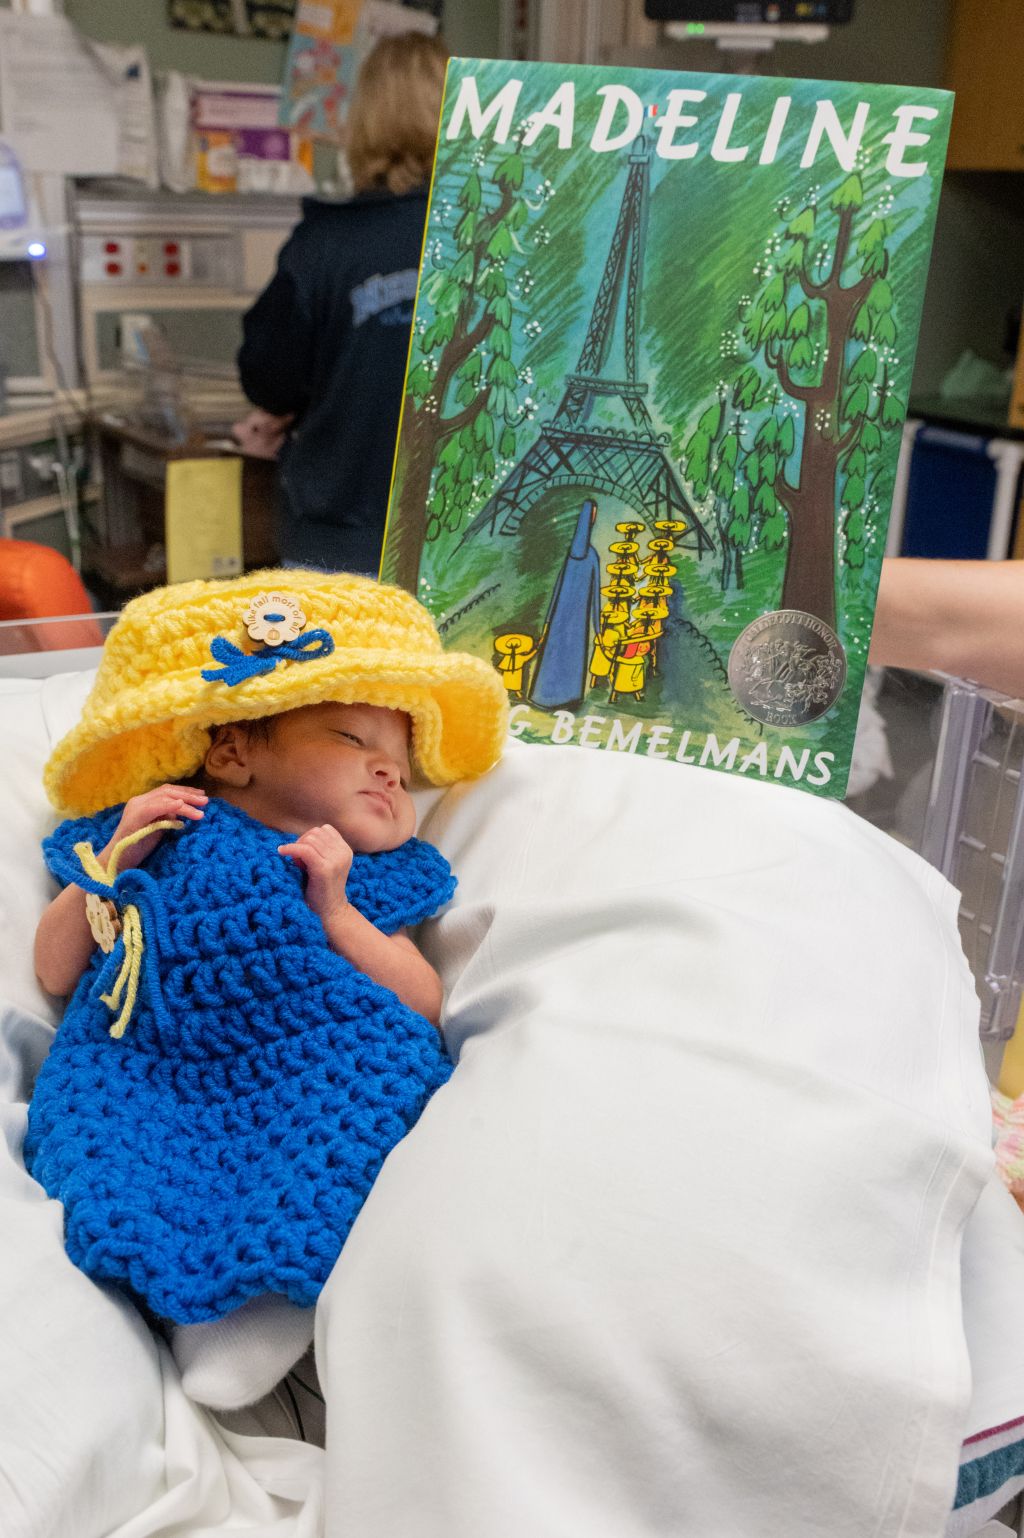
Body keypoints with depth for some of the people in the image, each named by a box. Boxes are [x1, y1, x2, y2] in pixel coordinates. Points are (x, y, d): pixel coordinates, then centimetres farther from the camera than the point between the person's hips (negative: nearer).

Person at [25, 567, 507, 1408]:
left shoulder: (366, 879, 16)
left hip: (318, 1079, 1)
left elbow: (425, 1007, 4)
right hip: (158, 1078, 0)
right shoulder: (161, 832, 14)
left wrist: (332, 911, -5)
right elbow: (55, 973, 13)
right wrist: (116, 858, 1)